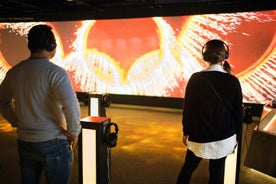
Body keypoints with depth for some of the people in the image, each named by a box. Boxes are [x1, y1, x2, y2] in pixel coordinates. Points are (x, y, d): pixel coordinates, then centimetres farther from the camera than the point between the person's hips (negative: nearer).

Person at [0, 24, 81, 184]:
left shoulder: (14, 72, 3)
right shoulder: (55, 72, -18)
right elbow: (71, 106, -28)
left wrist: (16, 122, 17)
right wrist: (74, 132, -14)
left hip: (24, 142, 6)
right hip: (53, 143, -6)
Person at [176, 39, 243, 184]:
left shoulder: (195, 79, -11)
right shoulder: (233, 81, -10)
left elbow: (187, 108, -6)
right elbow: (238, 112, -3)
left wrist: (186, 132, 7)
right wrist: (236, 137, 10)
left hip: (198, 136, 0)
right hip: (224, 138, 1)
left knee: (188, 167, 19)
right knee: (217, 172, 16)